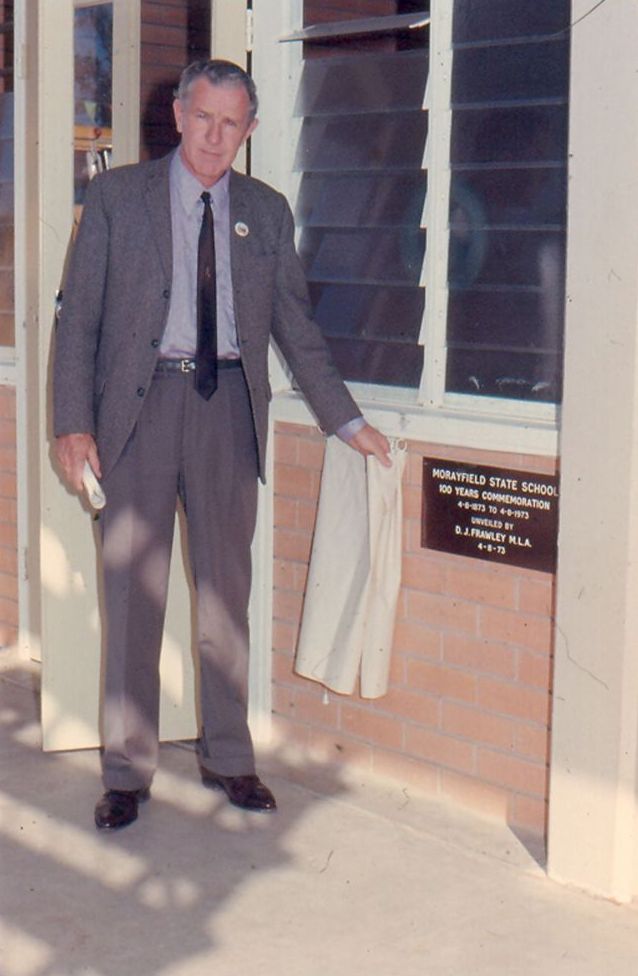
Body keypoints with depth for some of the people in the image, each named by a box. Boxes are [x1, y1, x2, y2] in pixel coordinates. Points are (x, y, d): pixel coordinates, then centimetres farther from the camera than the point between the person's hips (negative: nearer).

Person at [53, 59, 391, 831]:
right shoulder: (115, 196, 3)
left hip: (228, 406, 2)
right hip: (140, 401, -2)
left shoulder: (266, 211, 10)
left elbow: (296, 326, 13)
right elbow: (79, 315, 2)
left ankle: (227, 757, 21)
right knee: (133, 587, 1)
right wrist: (72, 423, -7)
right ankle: (126, 771, 11)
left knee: (226, 587, 8)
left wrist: (348, 423, 9)